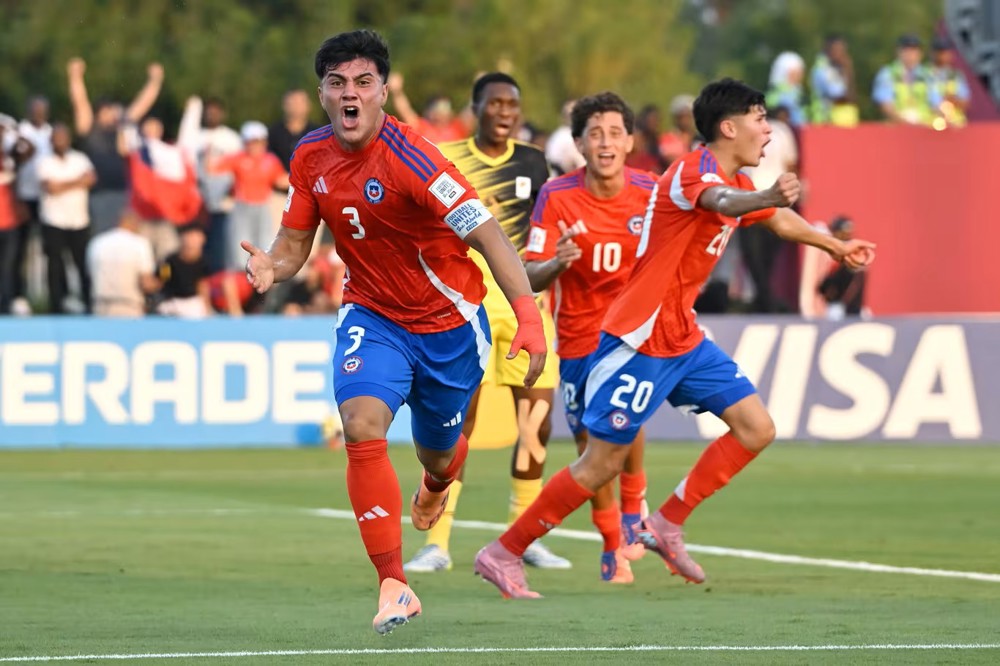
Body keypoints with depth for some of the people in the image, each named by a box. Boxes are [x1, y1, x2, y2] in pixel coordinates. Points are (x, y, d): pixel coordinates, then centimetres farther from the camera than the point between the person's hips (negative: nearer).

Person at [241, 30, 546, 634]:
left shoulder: (409, 158, -27)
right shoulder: (311, 157, -7)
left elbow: (488, 235, -31)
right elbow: (295, 243, 5)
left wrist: (529, 316, -44)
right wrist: (272, 265, -21)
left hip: (449, 323, -3)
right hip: (372, 316, 3)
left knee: (436, 452, 15)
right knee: (362, 426, -24)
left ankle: (439, 481, 58)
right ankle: (394, 586, -21)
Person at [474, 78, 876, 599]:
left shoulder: (736, 181, 14)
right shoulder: (695, 169, -17)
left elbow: (780, 220, 36)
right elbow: (719, 201, -42)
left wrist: (836, 247, 49)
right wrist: (764, 198, -64)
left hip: (684, 339, 10)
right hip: (641, 338, -10)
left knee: (756, 429, 0)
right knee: (603, 462, -8)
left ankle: (665, 525, 7)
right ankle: (503, 553, 3)